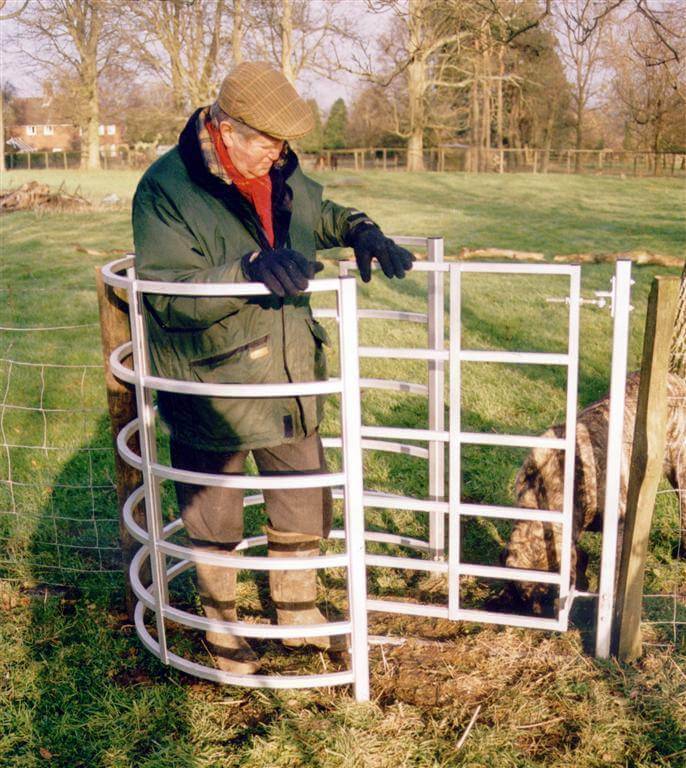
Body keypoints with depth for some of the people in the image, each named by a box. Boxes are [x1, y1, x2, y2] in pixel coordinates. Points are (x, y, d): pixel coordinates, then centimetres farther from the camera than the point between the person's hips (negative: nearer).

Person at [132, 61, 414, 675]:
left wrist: (361, 232, 3)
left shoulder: (282, 171, 2)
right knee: (214, 522, 13)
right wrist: (249, 269, -39)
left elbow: (319, 214, 23)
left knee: (305, 507, 18)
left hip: (288, 381, 6)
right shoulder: (166, 189, -18)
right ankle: (222, 630, 37)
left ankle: (299, 616, 42)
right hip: (210, 390, -6)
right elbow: (170, 294, -26)